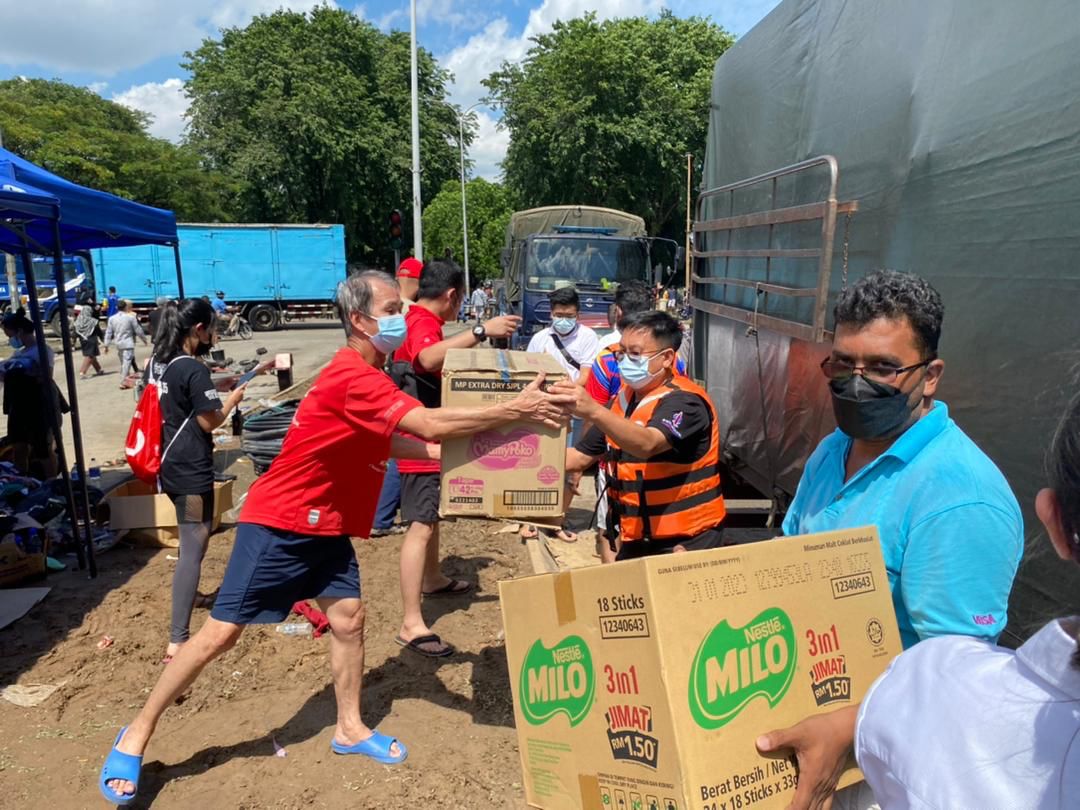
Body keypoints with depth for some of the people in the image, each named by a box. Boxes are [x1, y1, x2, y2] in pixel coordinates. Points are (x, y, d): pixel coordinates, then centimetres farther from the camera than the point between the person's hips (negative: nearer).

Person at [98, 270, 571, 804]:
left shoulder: (366, 375, 6)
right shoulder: (353, 378, -27)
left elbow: (388, 444, 8)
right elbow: (432, 426, -35)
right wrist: (516, 409, -30)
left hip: (325, 526, 9)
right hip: (279, 523, -9)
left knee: (348, 618, 9)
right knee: (220, 633, 0)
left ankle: (350, 729, 26)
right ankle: (136, 736, 19)